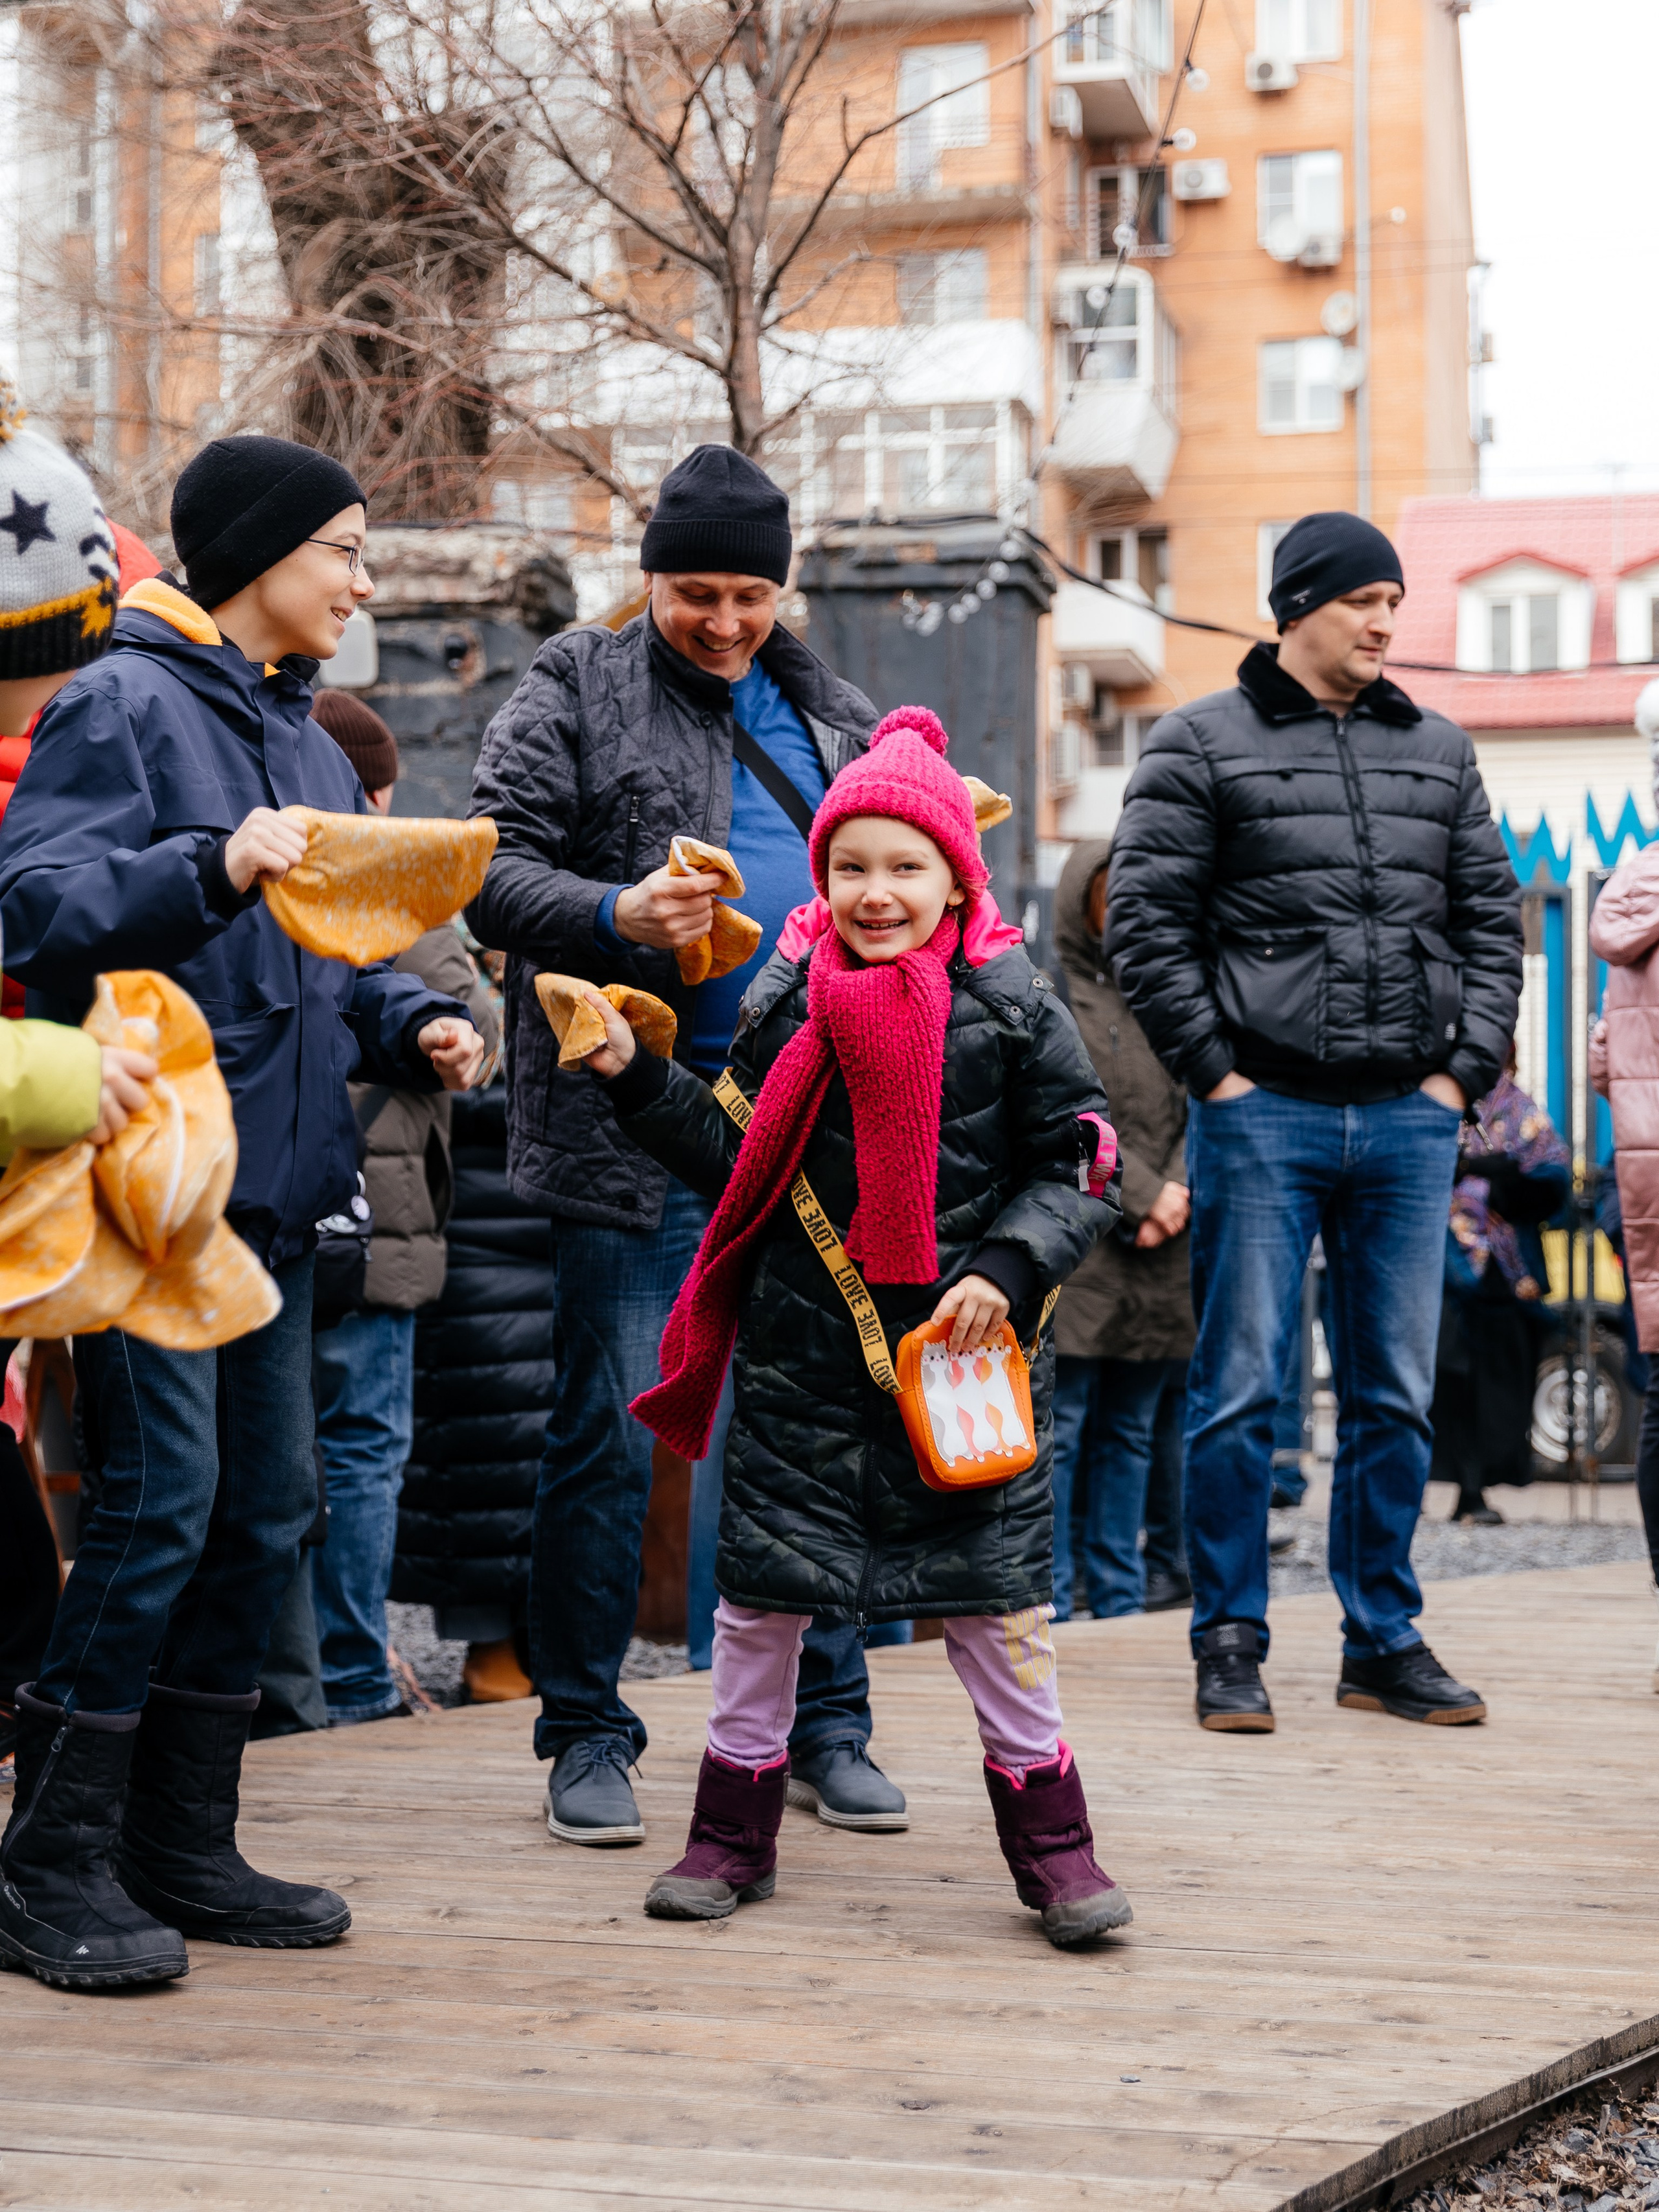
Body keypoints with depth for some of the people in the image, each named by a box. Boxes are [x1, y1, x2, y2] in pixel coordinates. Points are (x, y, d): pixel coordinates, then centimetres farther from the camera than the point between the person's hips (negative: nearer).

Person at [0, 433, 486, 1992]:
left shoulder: (304, 740, 20)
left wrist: (412, 1024, 7)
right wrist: (213, 866, -26)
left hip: (276, 1188, 9)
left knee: (265, 1508, 9)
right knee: (161, 1498, -11)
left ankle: (181, 1845, 19)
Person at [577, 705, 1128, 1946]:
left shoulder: (1011, 1008, -3)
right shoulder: (786, 1002, 4)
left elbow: (1079, 1168, -1)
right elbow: (741, 1163, 10)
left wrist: (1008, 1269, -15)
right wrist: (636, 1078, 2)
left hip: (963, 1352, -2)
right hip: (804, 1349, 2)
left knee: (996, 1597, 2)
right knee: (760, 1588, 7)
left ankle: (1049, 1838, 15)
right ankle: (736, 1832, 21)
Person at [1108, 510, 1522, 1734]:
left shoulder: (1439, 751, 14)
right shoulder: (1203, 743, 1)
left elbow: (1493, 916, 16)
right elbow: (1146, 916, -3)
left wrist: (1465, 1069, 5)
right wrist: (1212, 1069, -9)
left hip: (1411, 1123, 4)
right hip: (1263, 1116, -4)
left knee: (1397, 1393, 8)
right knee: (1241, 1388, -1)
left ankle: (1386, 1641, 17)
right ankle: (1231, 1641, 9)